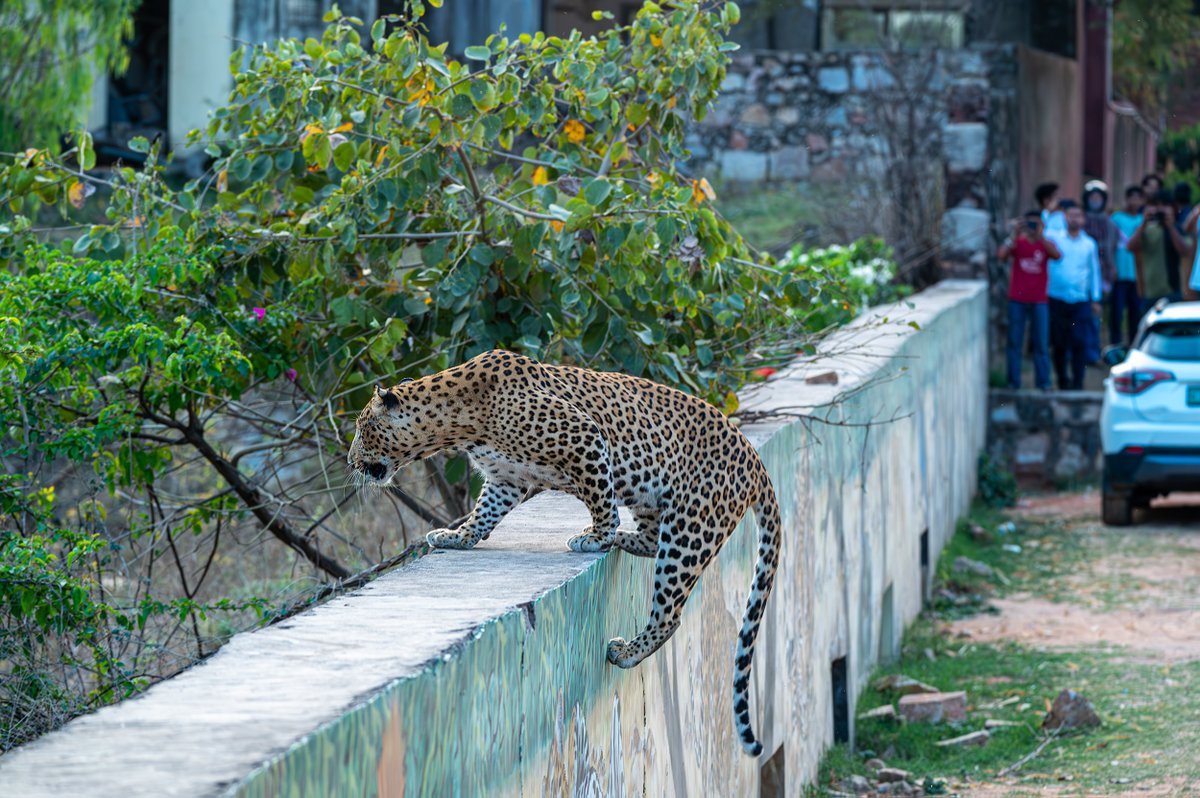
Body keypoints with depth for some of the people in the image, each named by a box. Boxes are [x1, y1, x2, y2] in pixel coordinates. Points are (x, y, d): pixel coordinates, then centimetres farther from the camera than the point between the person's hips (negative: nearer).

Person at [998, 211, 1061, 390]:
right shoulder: (1017, 242, 4)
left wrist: (1039, 236, -22)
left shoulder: (1046, 243, 4)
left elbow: (1056, 254, -18)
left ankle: (1043, 381, 6)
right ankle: (1013, 381, 8)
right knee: (1015, 342, 2)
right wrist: (1015, 234, -15)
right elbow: (1001, 255, -13)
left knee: (1042, 343, 1)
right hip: (1017, 299, 0)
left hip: (1039, 300, 0)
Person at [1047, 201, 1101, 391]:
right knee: (1059, 343, 3)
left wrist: (1095, 299, 14)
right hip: (1057, 298, -1)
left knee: (1080, 342, -9)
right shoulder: (1055, 238, 5)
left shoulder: (1089, 244, 10)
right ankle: (1062, 380, 17)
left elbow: (1094, 271, 16)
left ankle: (1077, 381, -5)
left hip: (1080, 301, 1)